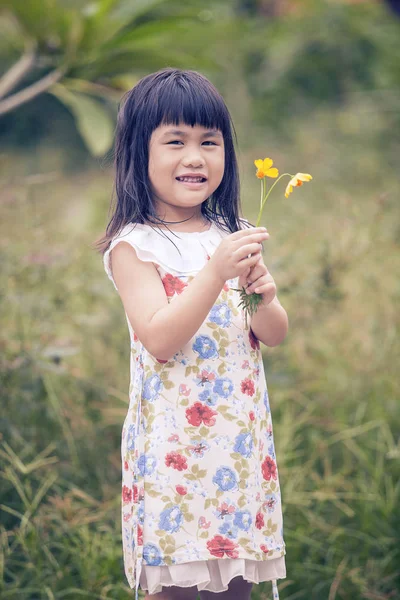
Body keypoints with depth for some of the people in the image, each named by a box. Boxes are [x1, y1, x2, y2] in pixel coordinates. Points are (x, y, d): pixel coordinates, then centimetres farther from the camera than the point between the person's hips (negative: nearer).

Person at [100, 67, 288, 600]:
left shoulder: (231, 235, 7)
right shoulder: (135, 246, -9)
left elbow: (276, 335, 7)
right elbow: (159, 340, -19)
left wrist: (264, 296, -15)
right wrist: (217, 271, -27)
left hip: (242, 436, 5)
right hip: (174, 442, -5)